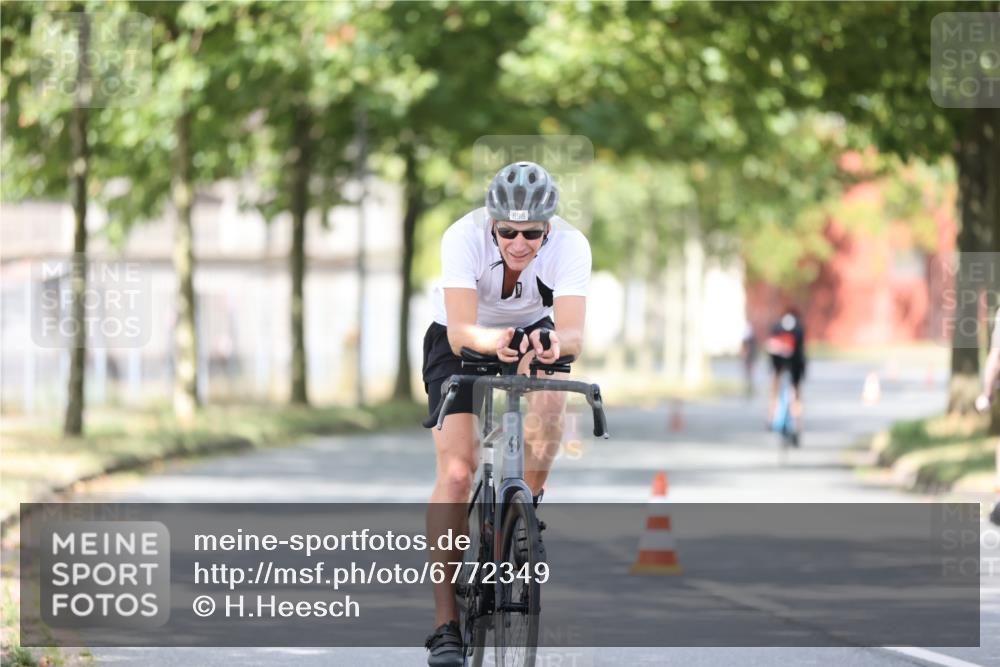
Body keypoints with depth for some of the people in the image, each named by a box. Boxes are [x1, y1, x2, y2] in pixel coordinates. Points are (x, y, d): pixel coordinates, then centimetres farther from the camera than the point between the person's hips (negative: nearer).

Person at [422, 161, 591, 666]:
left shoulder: (570, 245, -29)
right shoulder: (464, 237, -33)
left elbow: (572, 335, -40)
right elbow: (460, 331, -41)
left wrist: (552, 343, -62)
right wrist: (493, 341, -63)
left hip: (534, 329, 2)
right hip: (460, 339, -2)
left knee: (550, 395, -33)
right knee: (456, 471, -17)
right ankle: (445, 623, -15)